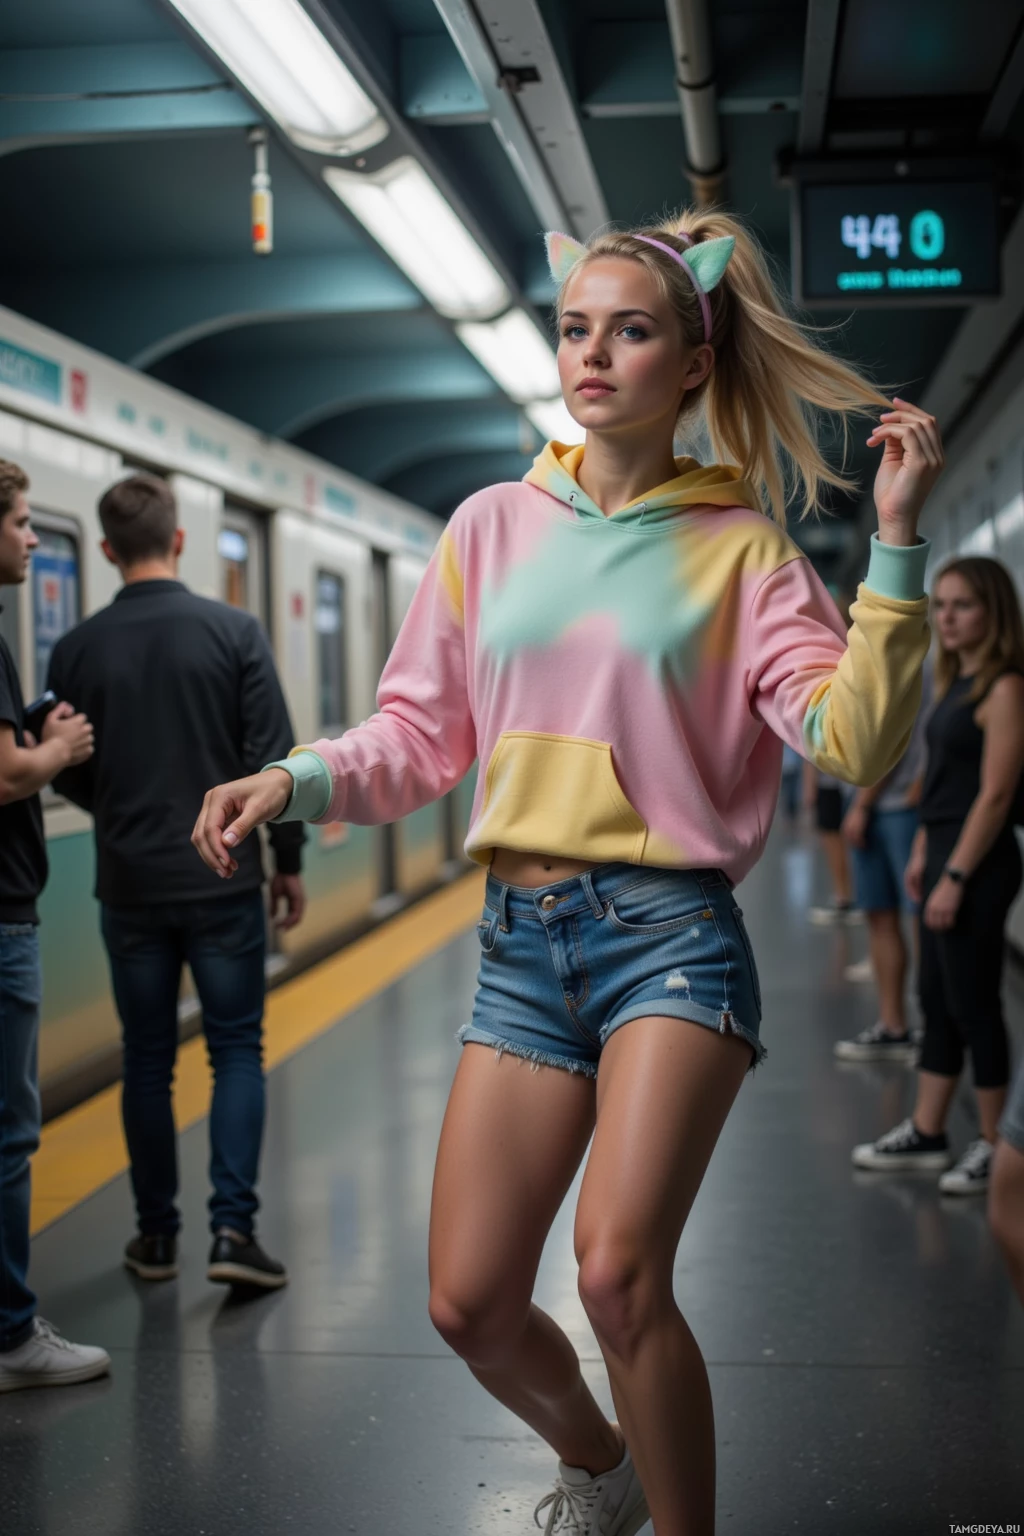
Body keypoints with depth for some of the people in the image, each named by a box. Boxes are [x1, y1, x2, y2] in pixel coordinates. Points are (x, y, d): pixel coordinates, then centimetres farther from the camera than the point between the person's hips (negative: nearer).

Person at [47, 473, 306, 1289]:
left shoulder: (79, 649, -2)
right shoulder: (235, 631, -7)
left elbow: (71, 775, 4)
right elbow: (274, 757, -8)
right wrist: (289, 861, 2)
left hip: (131, 886, 2)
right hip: (224, 881, -1)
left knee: (148, 1060, 12)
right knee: (237, 1051, 7)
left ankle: (156, 1236, 19)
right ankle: (234, 1227, -2)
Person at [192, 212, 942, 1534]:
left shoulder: (738, 549, 1)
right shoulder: (492, 528, 10)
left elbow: (852, 740, -10)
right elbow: (423, 732, 13)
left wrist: (895, 542, -16)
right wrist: (298, 781, -4)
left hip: (671, 935, -4)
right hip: (521, 940, 4)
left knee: (618, 1269, -21)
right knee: (469, 1303, 4)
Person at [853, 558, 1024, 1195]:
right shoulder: (957, 682, 13)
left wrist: (955, 876, -19)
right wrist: (923, 853, 14)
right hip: (945, 855, 9)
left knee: (972, 1003, -1)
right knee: (937, 999, 13)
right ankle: (927, 1132, 23)